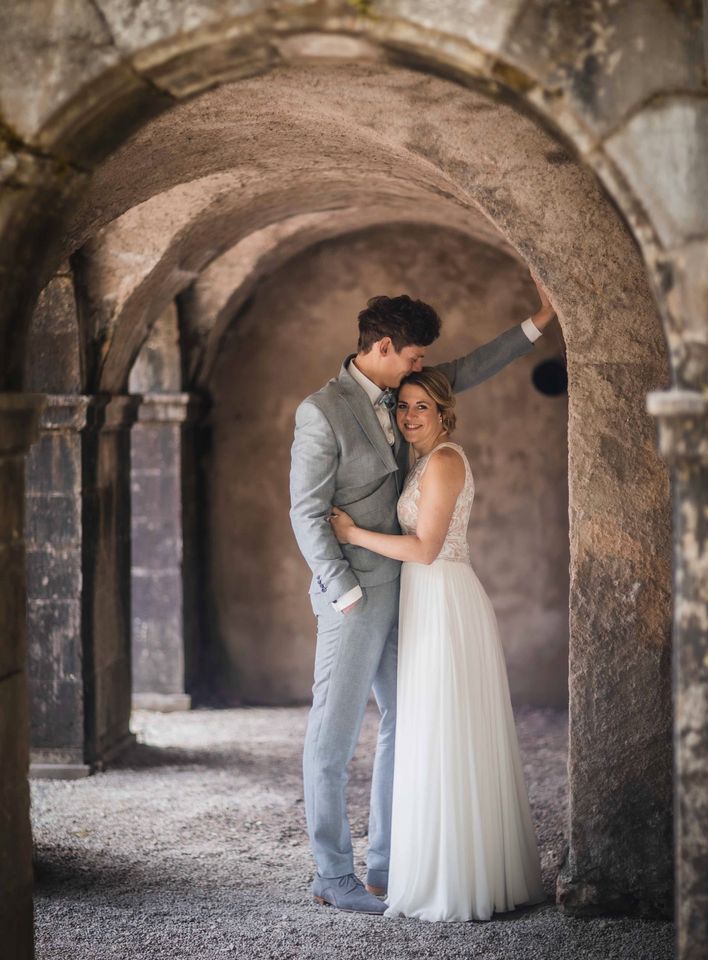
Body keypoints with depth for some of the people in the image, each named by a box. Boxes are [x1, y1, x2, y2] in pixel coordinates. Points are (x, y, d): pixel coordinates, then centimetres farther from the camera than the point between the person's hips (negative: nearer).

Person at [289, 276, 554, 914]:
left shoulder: (394, 396, 12)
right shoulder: (323, 412, -12)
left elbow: (463, 373, 24)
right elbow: (307, 514, -13)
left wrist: (537, 324, 20)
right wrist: (347, 594, -16)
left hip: (400, 591, 9)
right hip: (354, 597, -9)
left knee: (407, 726, 11)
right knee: (334, 738, -1)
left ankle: (389, 866, 19)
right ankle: (334, 878, 6)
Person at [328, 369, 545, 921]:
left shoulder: (443, 461, -13)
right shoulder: (431, 461, 17)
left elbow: (424, 548, -18)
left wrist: (355, 534, -11)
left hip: (444, 605, -10)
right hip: (433, 602, 10)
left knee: (444, 742, -7)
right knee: (465, 743, 12)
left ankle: (454, 885, -3)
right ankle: (483, 872, 18)